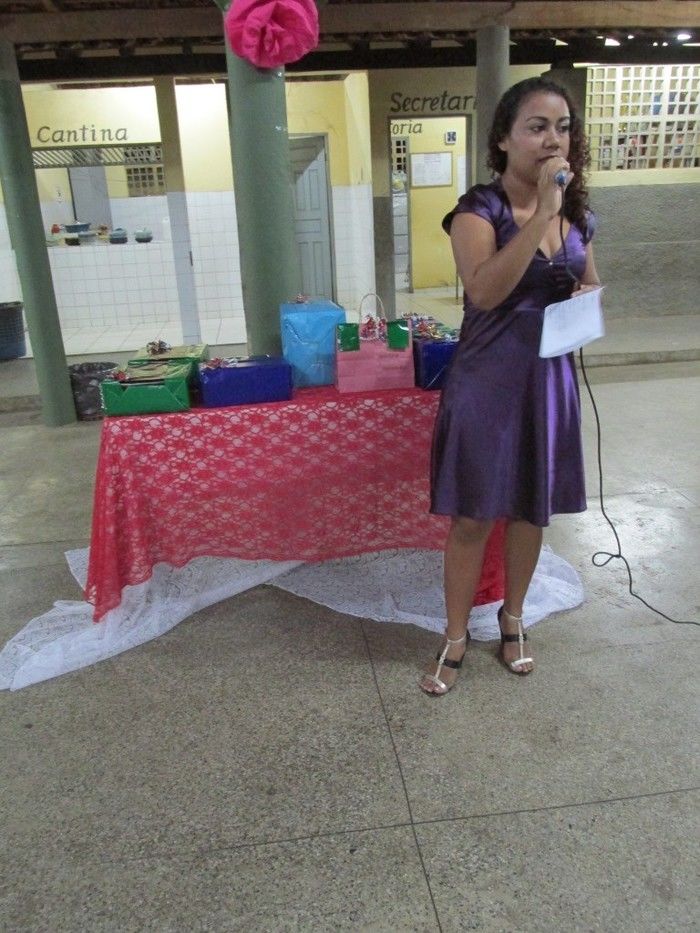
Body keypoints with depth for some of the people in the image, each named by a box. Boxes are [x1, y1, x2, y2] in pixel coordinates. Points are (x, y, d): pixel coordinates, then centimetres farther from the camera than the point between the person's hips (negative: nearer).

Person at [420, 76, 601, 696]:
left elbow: (591, 284, 20)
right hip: (488, 381, -5)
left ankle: (512, 619, 37)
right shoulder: (479, 210, -10)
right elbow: (485, 290, -27)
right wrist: (541, 210, -27)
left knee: (533, 509, 15)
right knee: (473, 516, 3)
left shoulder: (577, 212, 7)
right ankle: (456, 638, 22)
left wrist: (587, 297, -3)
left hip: (550, 378, 5)